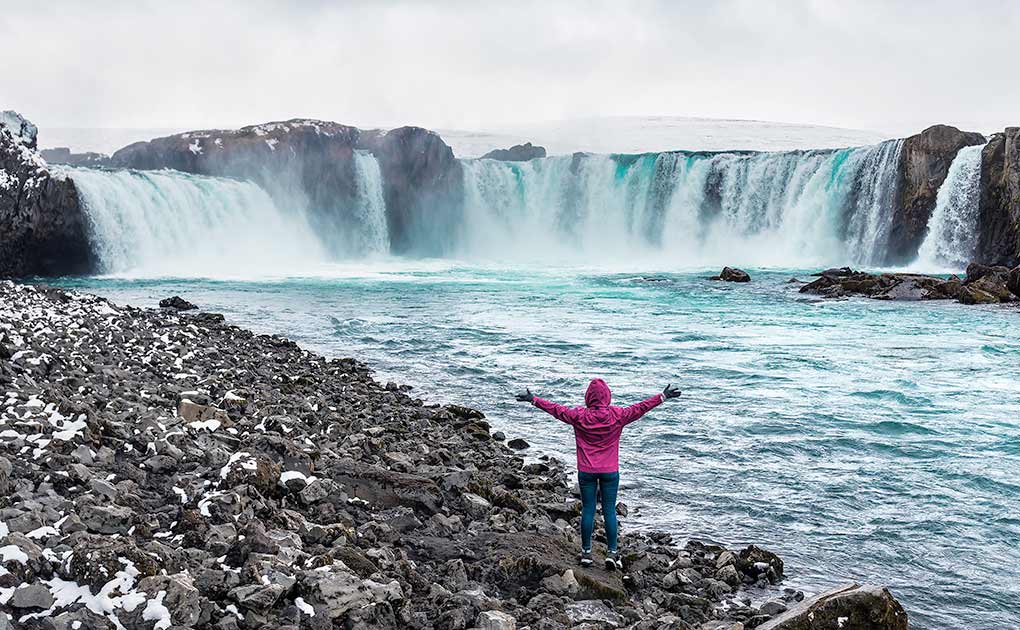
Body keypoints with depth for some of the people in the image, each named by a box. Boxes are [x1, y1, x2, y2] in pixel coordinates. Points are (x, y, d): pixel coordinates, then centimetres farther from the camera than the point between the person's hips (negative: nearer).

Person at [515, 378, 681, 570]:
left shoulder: (579, 416, -8)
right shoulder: (617, 415, -8)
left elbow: (556, 409, 0)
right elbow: (640, 408, -1)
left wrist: (533, 399, 11)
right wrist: (663, 396, 8)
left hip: (586, 471, 0)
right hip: (610, 471, 0)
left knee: (588, 510, 8)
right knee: (609, 511, 5)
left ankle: (586, 552, 13)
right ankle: (612, 552, 4)